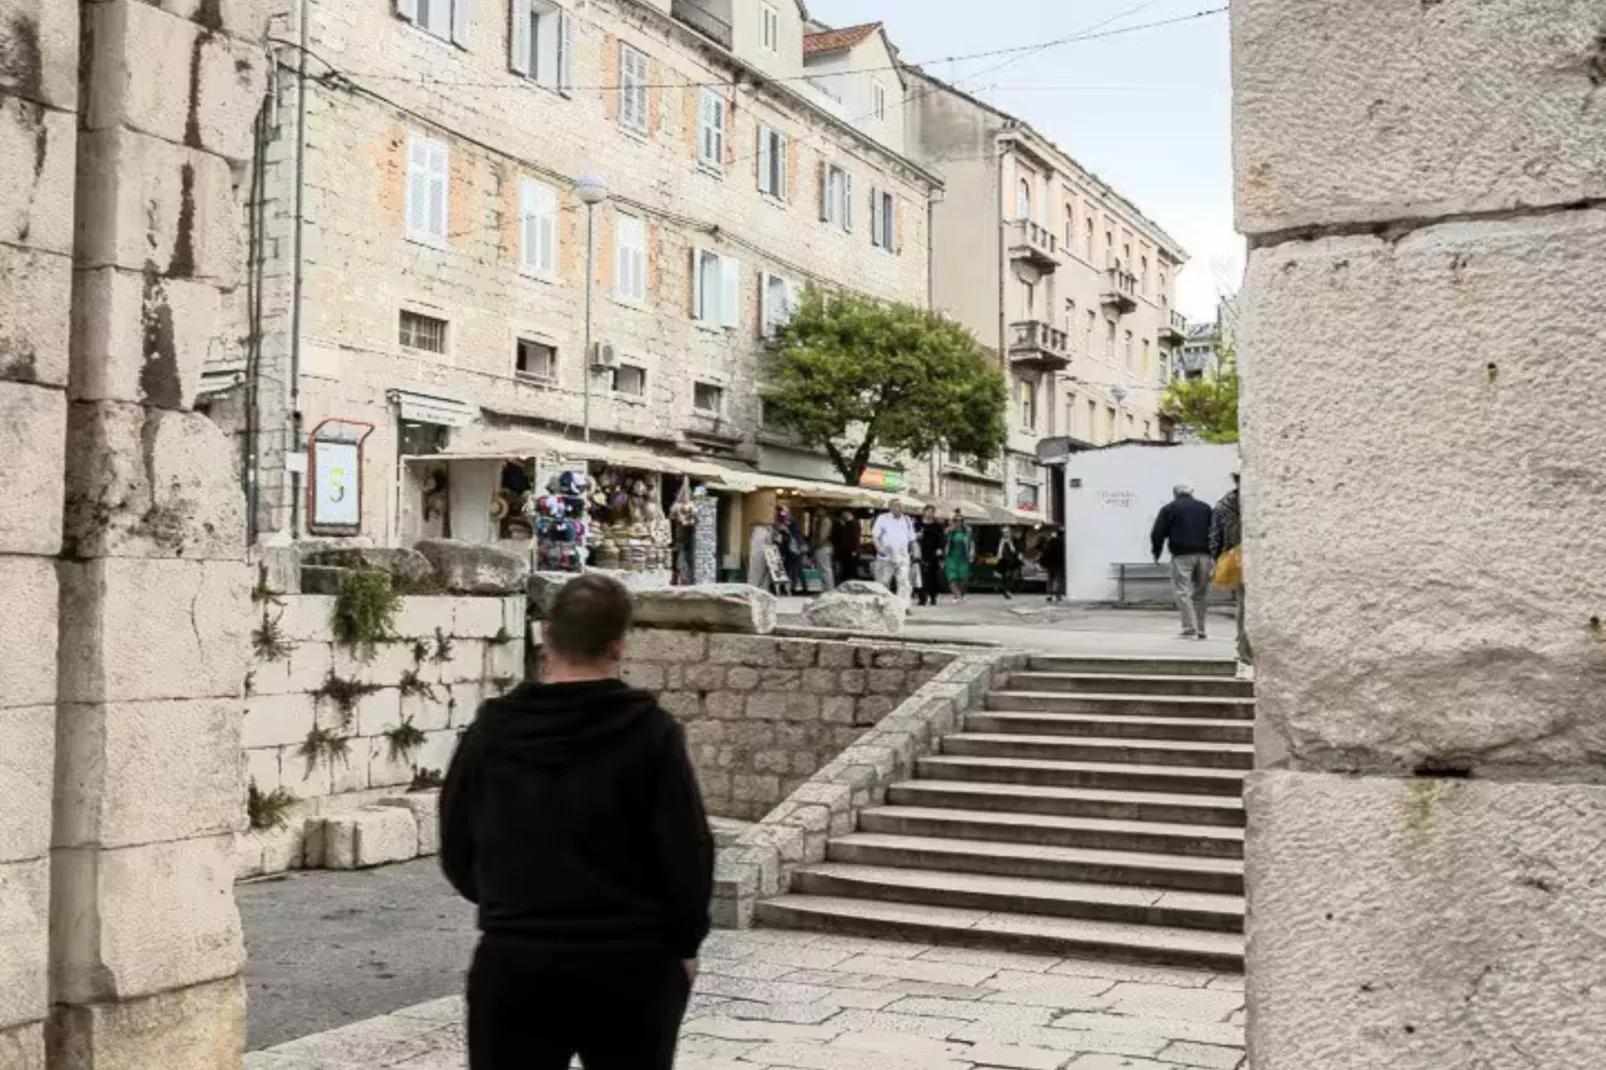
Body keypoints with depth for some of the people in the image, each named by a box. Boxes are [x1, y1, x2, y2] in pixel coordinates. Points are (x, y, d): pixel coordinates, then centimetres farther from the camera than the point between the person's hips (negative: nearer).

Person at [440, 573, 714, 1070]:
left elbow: (457, 852, 9)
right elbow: (687, 854, -10)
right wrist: (684, 943, 6)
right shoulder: (649, 731, -10)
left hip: (514, 962, 1)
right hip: (630, 964, -1)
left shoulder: (490, 732, -1)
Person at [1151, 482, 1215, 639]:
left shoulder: (1169, 509, 7)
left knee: (1183, 592, -3)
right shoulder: (1205, 508, 18)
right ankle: (1200, 629, 15)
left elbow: (1158, 533, 1)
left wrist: (1156, 553, 12)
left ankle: (1190, 630, -12)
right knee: (1200, 594, 13)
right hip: (1204, 555, 4)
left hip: (1182, 555, -4)